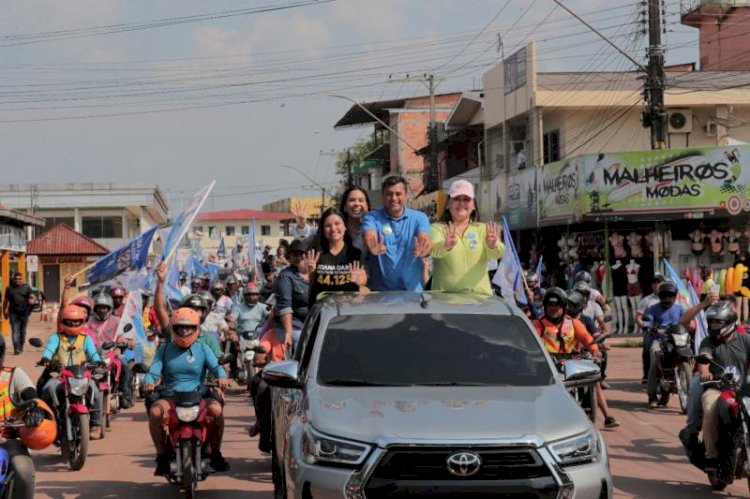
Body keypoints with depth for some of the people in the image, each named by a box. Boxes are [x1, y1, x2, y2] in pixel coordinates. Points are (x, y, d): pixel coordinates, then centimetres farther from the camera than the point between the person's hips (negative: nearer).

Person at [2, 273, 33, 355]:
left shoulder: (26, 287, 4)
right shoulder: (9, 288, 8)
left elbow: (31, 297, 2)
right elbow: (6, 300, 14)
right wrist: (4, 311, 14)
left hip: (24, 312, 0)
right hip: (13, 313, 0)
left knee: (22, 331, 11)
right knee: (15, 331, -8)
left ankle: (21, 347, 25)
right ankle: (16, 349, -15)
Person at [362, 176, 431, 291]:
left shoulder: (419, 217, 4)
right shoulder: (372, 217, 2)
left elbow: (425, 239, -15)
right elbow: (369, 237, -18)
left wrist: (424, 249, -40)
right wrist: (372, 247, -44)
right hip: (380, 289, -1)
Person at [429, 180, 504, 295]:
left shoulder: (482, 229, 11)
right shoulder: (438, 228, 7)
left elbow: (495, 254, -7)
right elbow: (434, 249, -14)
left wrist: (493, 246, -30)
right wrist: (446, 246, -37)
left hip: (480, 295, 1)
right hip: (445, 296, -1)